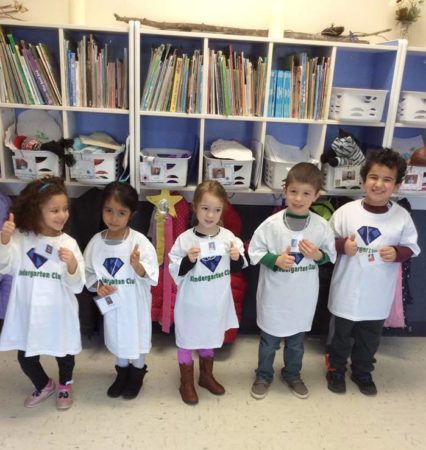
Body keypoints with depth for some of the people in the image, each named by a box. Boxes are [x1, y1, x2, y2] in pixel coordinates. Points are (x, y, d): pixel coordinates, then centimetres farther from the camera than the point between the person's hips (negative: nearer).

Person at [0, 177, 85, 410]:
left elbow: (76, 286, -11)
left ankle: (65, 385, 50)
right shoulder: (21, 238, -9)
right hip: (27, 312, 1)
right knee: (26, 358, 16)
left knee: (64, 353, 18)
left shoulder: (68, 243, -10)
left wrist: (72, 265, -31)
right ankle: (44, 385, 47)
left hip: (59, 313, -1)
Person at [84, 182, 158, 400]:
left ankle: (138, 372, 43)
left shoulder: (139, 241, -19)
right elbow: (89, 272, 2)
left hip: (135, 302, -3)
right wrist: (97, 286, -17)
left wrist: (137, 265, -36)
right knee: (117, 337, 22)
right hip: (111, 301, 3)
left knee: (137, 335, 16)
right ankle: (122, 371, 47)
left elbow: (151, 277, -18)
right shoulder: (96, 241, -10)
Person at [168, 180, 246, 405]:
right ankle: (186, 383, 34)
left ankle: (206, 376, 46)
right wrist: (189, 260, -29)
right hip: (191, 302, -3)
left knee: (210, 338, 23)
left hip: (217, 302, 3)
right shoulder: (185, 239, -17)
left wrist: (237, 258, -16)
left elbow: (237, 268, 5)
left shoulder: (228, 236, -7)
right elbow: (175, 271, -12)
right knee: (187, 341, 13)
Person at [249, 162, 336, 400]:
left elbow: (331, 255, 3)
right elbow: (255, 251, -7)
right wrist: (275, 260, -21)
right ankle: (264, 376, 39)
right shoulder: (271, 223, -14)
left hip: (303, 296, 2)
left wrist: (318, 255, -18)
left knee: (297, 340, 22)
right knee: (269, 340, 17)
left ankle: (292, 374, 45)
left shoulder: (322, 226, -9)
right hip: (274, 294, -2)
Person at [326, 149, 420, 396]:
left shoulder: (402, 217, -8)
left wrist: (397, 253, -17)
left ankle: (362, 372, 44)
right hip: (347, 290, -1)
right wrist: (342, 245, -22)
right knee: (342, 334, 17)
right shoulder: (346, 211, -13)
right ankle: (336, 370, 40)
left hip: (378, 293, 2)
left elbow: (411, 246, 2)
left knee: (370, 338, 20)